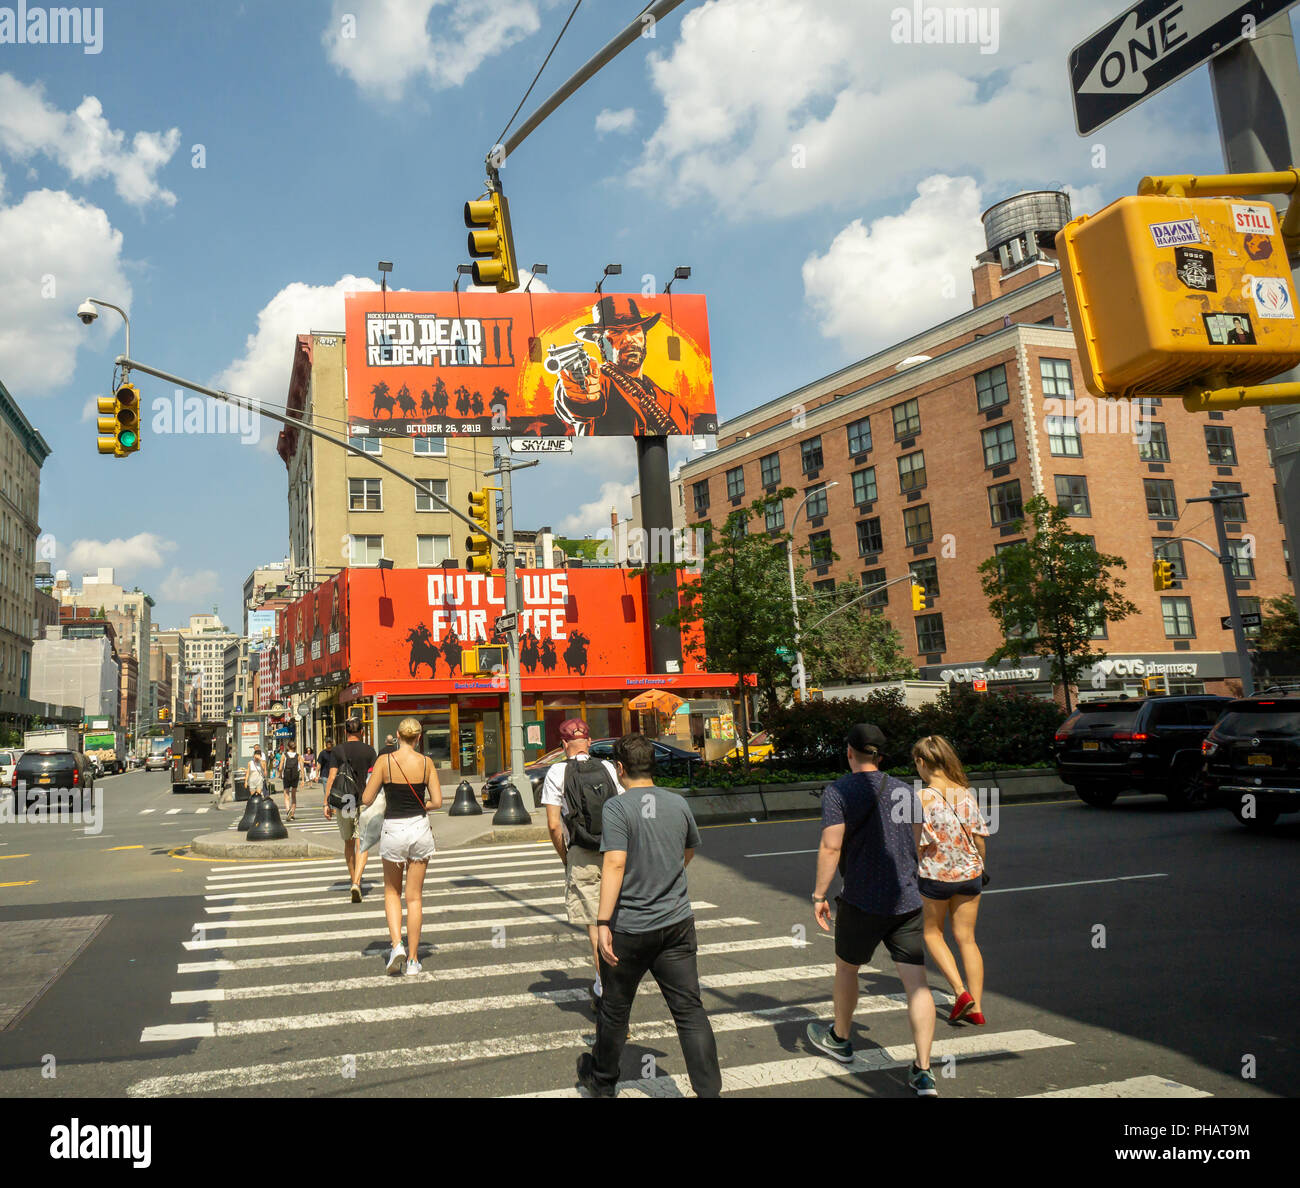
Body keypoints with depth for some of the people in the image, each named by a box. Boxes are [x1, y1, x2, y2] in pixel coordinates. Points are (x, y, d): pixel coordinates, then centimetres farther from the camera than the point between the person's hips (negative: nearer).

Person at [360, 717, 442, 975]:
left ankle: (397, 945, 1)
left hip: (393, 830, -1)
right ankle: (412, 959, 15)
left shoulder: (385, 761, -8)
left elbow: (367, 799, -5)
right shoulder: (426, 762, -4)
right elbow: (437, 802, -3)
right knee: (415, 897, 10)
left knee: (392, 892, 20)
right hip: (420, 829, 1)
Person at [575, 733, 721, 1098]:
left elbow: (614, 864, -22)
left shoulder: (617, 807, -13)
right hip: (677, 923, 4)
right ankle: (709, 1090, 1)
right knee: (690, 1009, 5)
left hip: (629, 928, -3)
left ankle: (602, 1081, 35)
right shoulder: (679, 804, 3)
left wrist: (604, 922, -21)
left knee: (615, 1008, 15)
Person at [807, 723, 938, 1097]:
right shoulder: (905, 790, 7)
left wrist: (819, 895, -8)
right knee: (916, 983, 2)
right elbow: (916, 844, 17)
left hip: (862, 901, -3)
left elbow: (831, 846, -15)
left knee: (846, 968, 19)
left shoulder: (839, 791, -8)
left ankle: (838, 1040, 38)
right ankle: (923, 1072, -3)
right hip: (907, 900, 3)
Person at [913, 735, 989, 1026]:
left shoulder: (922, 798, -17)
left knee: (932, 932, 18)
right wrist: (979, 868, 17)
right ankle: (976, 1007, 12)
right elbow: (979, 838, 1)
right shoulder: (966, 793, -4)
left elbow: (918, 845, -15)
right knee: (966, 938, 14)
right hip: (970, 873, 4)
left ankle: (960, 991, 5)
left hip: (936, 875, -4)